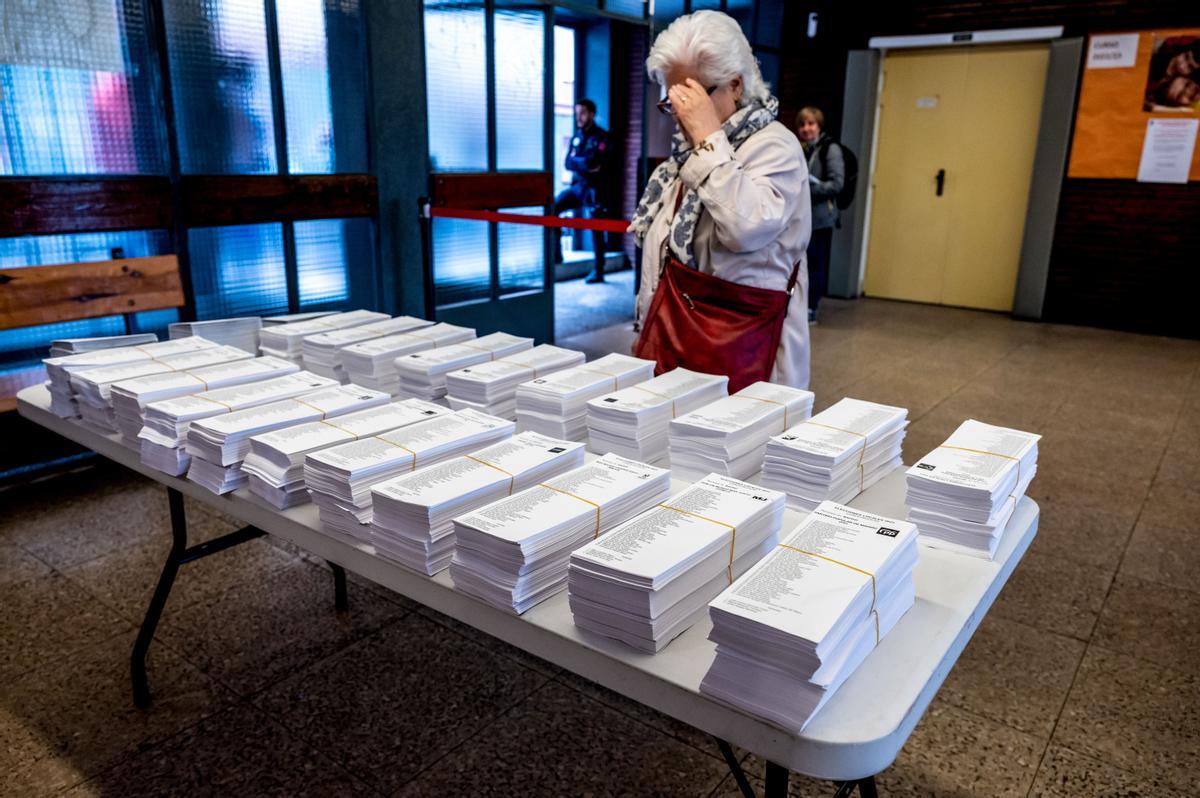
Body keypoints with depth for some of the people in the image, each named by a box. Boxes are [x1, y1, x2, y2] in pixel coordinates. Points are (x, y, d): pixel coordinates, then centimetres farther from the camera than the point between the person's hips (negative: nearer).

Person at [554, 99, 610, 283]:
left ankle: (598, 271, 5)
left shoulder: (601, 136, -7)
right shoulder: (576, 136, 11)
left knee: (595, 228, -3)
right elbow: (568, 163, 0)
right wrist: (585, 164, -14)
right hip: (576, 186, 6)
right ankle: (556, 253, 4)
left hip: (593, 189, -6)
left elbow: (592, 162, -22)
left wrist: (577, 162, -11)